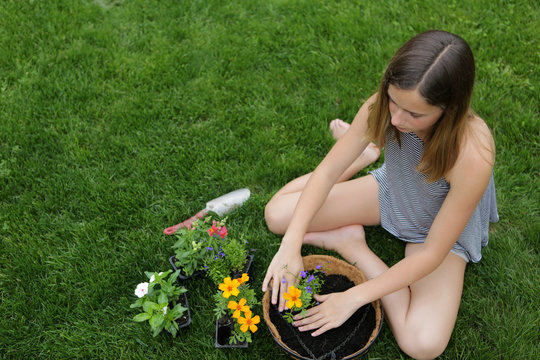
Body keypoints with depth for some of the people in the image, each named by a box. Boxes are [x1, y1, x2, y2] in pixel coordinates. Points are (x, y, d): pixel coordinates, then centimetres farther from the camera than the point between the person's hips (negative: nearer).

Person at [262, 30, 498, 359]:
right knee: (277, 215, -4)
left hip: (441, 227, -3)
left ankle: (352, 246, -4)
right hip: (390, 192, 3)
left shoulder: (473, 157, -41)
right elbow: (327, 172, -21)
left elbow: (432, 253, -31)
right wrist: (291, 245, -32)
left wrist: (353, 298, -30)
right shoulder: (382, 107, -29)